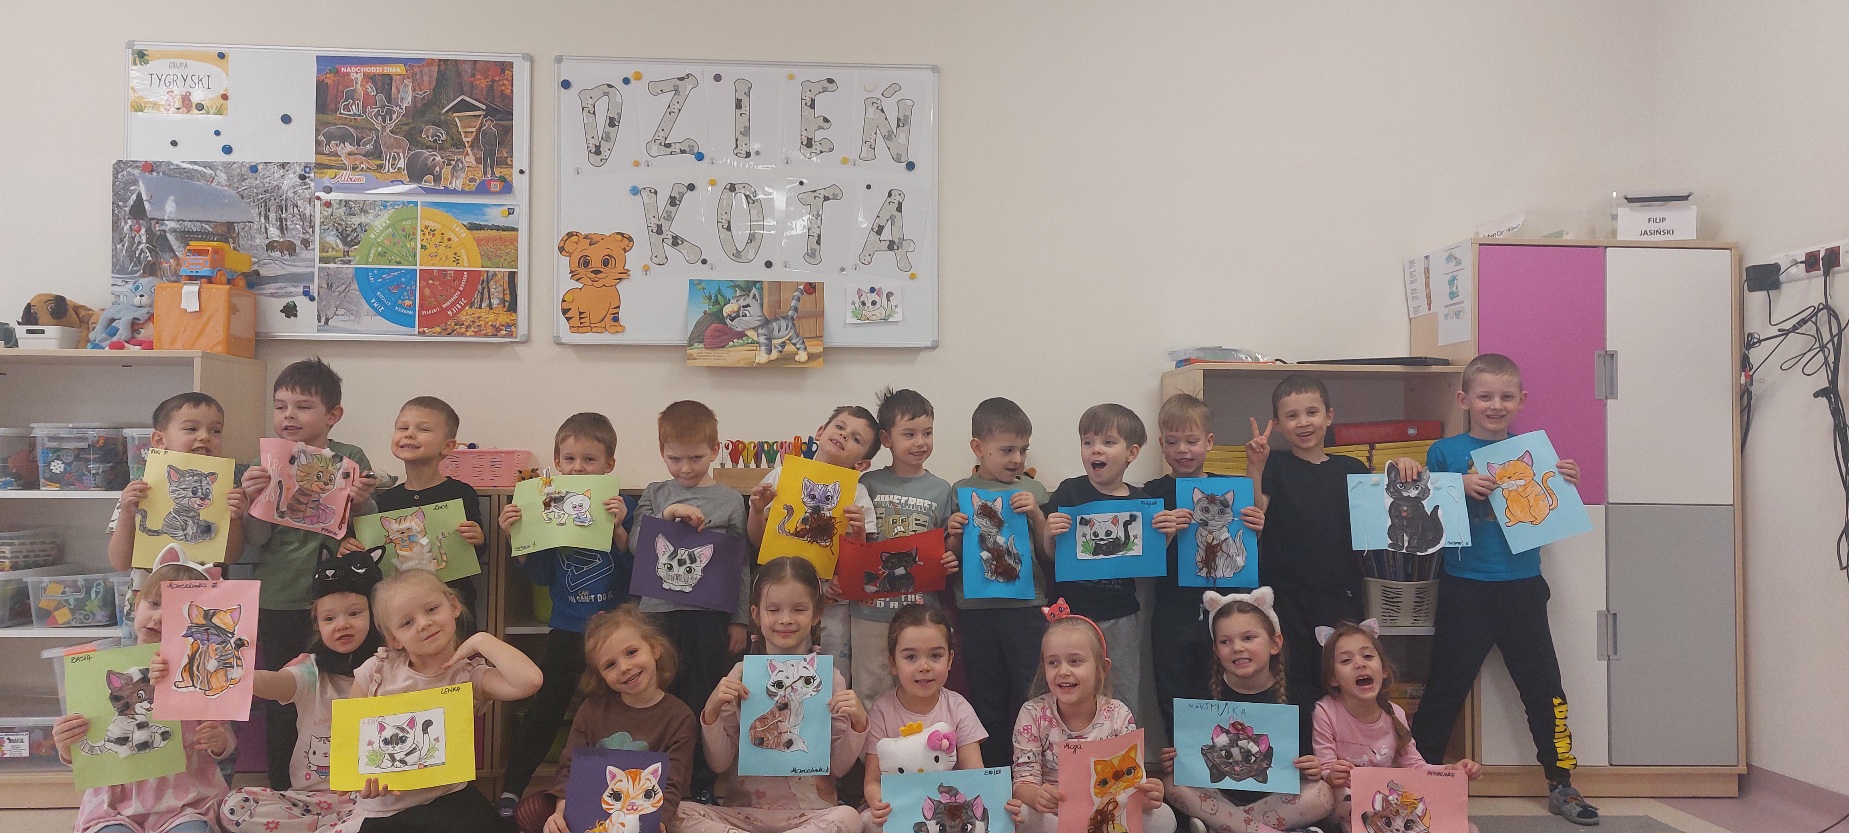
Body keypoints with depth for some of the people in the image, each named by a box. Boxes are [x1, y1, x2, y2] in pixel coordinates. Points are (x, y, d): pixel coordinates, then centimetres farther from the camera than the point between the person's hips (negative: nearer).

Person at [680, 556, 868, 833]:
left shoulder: (829, 678, 0)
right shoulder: (741, 675, 2)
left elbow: (838, 768, 3)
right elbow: (719, 763, 4)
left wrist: (858, 722, -13)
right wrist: (711, 712, -12)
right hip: (744, 810, 0)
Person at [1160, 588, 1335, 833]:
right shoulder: (1204, 695, -3)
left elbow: (1308, 763, 0)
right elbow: (1192, 755, 4)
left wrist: (1313, 771, -23)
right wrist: (1173, 762, -17)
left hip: (1275, 798, 0)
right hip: (1219, 794, 1)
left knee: (1323, 796, -28)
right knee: (1172, 784, -25)